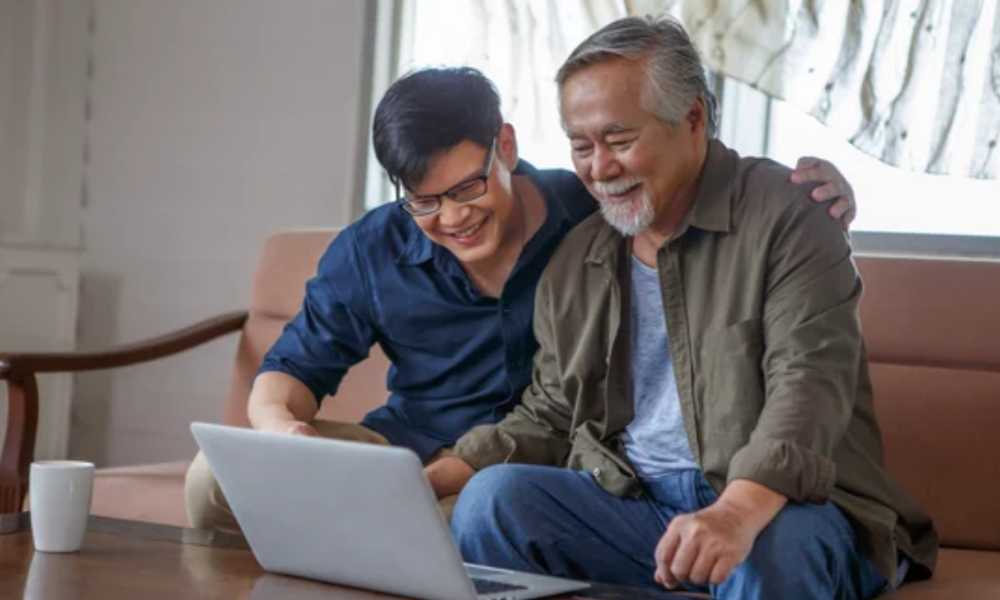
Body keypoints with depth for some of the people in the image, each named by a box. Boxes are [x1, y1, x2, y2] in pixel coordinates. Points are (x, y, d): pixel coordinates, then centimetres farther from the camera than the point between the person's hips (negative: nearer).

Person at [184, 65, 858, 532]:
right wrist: (282, 427, -17)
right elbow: (292, 368, 9)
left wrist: (814, 185, -23)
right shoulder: (372, 252, 0)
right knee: (221, 477, -14)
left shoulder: (601, 214, -8)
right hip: (406, 451, 3)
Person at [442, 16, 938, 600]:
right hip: (631, 506, 5)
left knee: (774, 545, -39)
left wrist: (738, 512, -37)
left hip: (788, 510, -5)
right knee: (494, 495, -21)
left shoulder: (785, 217, -6)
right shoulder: (574, 264, 14)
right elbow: (548, 419, 20)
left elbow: (810, 382, -19)